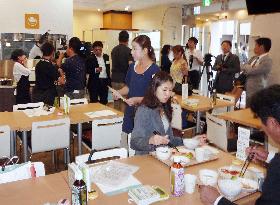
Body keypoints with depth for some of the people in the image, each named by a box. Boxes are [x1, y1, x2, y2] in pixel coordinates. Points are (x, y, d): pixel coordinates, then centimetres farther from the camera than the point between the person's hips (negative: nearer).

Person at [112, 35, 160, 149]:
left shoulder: (154, 70, -13)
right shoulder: (132, 66, 7)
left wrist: (137, 99, -24)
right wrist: (119, 92, 1)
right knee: (124, 148, 13)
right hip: (130, 113, 6)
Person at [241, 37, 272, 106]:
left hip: (257, 93, -8)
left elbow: (252, 70, -23)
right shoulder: (254, 58, 9)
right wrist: (248, 68, -10)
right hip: (249, 91, 8)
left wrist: (246, 66, -3)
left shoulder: (268, 60, -18)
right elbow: (243, 67, 9)